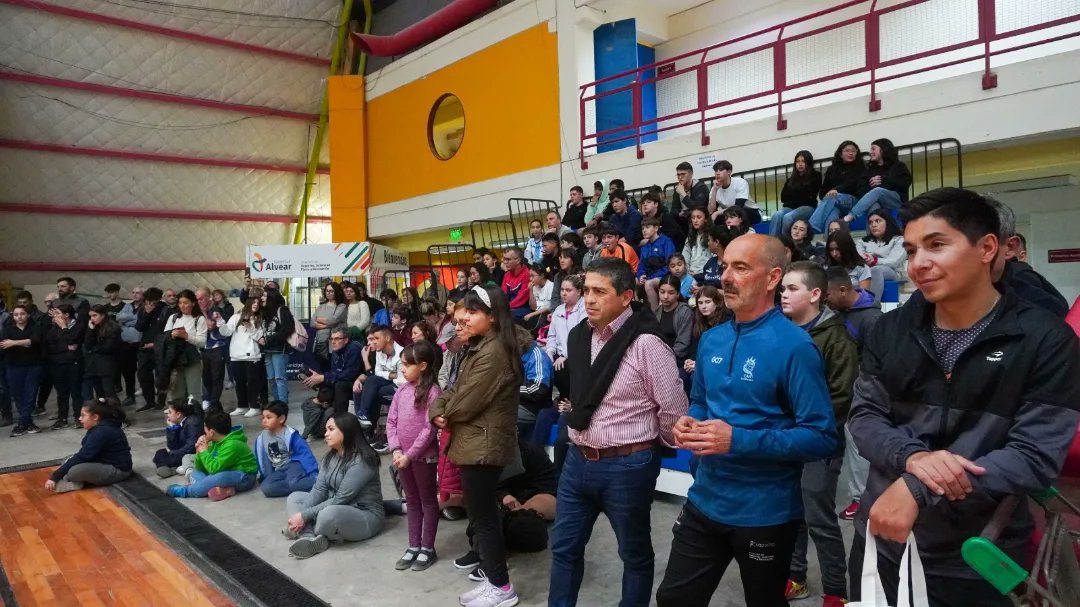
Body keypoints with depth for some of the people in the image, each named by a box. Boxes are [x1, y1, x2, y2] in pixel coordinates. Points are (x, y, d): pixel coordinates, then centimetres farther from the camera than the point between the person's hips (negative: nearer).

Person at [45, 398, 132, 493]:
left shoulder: (102, 432, -24)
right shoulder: (99, 428, 8)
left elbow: (82, 457, -24)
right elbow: (84, 454, 10)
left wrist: (55, 476, -20)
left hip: (117, 470, -11)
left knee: (74, 471, -28)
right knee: (69, 459, 12)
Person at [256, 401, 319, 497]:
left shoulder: (290, 434, -12)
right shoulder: (261, 438, 5)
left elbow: (305, 454, -16)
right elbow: (261, 460, 20)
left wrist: (314, 475, -24)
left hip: (293, 464, -6)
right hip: (278, 471, 6)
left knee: (294, 482, -38)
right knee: (266, 488, -25)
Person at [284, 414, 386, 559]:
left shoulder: (361, 461, -22)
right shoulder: (330, 457, 5)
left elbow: (340, 499, -24)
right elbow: (319, 489, -2)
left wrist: (306, 515, -21)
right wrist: (301, 514, -17)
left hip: (366, 517, -9)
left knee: (329, 514, -38)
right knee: (294, 497, 5)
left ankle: (306, 533, -3)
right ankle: (310, 538, -20)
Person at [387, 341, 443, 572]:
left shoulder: (432, 391, -14)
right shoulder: (402, 391, 6)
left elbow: (430, 428, -18)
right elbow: (391, 421, 6)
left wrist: (410, 455, -18)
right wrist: (395, 449, -7)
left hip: (424, 456, -6)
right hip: (403, 456, 6)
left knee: (428, 501, 8)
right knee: (412, 501, 16)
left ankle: (427, 548, 18)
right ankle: (413, 546, 27)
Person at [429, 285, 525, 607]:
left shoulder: (494, 352, -22)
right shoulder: (480, 347, 14)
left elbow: (467, 403, -21)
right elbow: (455, 388, 14)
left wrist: (447, 413, 0)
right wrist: (438, 411, -5)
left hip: (483, 444, -10)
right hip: (476, 442, 10)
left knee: (482, 516, 1)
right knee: (481, 514, 17)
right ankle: (492, 580, 29)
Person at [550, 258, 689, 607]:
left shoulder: (645, 343, -18)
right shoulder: (578, 336, 3)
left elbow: (674, 410, -13)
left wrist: (655, 447, 0)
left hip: (626, 466, -6)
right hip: (578, 460, 6)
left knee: (634, 553, 15)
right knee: (564, 547, 17)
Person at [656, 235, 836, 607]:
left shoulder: (794, 346, -19)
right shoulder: (711, 340, 3)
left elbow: (822, 437, -21)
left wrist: (738, 440, -28)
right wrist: (689, 424, -6)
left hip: (765, 512, -6)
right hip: (705, 500, 6)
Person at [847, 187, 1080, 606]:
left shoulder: (1046, 340, -10)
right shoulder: (890, 331, 1)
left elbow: (1036, 457, -15)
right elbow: (863, 416, 0)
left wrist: (919, 489, -24)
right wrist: (911, 456, -22)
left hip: (975, 563, -3)